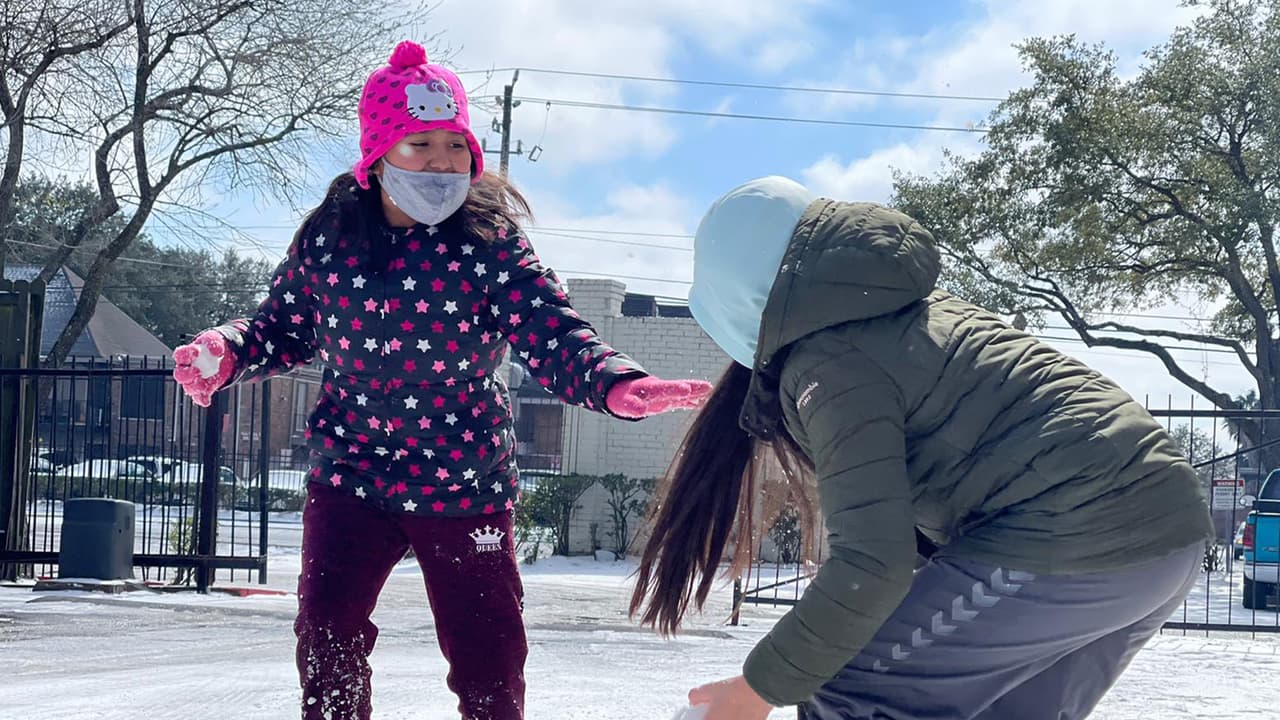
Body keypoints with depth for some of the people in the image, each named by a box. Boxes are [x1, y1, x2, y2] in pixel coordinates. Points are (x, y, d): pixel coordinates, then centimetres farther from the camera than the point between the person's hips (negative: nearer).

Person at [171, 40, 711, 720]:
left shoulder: (491, 244, -13)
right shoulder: (327, 237, -5)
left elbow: (554, 336, -22)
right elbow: (284, 326, 8)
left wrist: (617, 383, -42)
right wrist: (227, 352, -13)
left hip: (464, 485, -1)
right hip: (350, 480, 2)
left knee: (489, 661, 6)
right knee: (328, 645, 2)